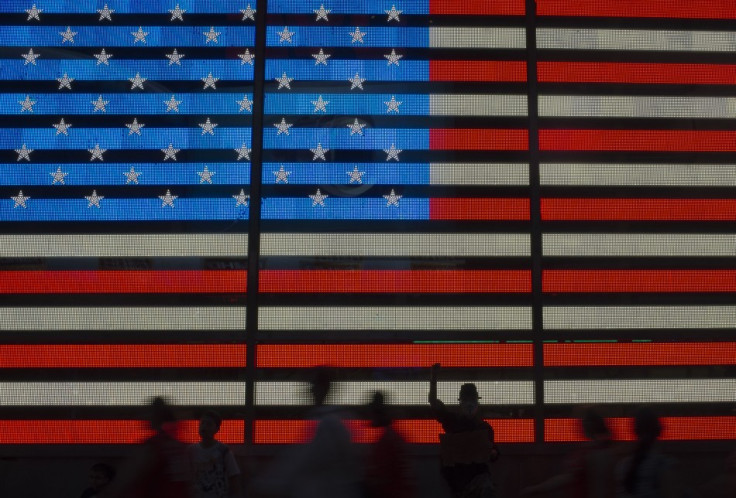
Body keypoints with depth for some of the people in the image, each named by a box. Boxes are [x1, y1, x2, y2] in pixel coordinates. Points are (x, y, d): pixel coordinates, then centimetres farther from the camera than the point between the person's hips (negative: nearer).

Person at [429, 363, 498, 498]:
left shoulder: (485, 426, 6)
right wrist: (434, 377, -20)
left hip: (479, 473, -1)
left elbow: (494, 455, 15)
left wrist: (492, 452, -11)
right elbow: (433, 402, -8)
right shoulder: (452, 420, 4)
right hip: (456, 475, 1)